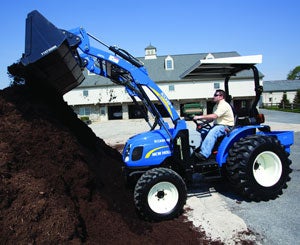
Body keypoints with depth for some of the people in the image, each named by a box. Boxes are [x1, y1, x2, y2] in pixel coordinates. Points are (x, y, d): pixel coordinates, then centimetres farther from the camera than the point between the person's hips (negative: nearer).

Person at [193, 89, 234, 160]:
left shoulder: (224, 105, -13)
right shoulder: (216, 106, 18)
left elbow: (214, 116, -27)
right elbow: (212, 118, 17)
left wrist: (200, 117, -28)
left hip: (226, 127, -9)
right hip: (218, 125, 9)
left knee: (212, 133, -34)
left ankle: (204, 154, -40)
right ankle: (200, 150, -9)